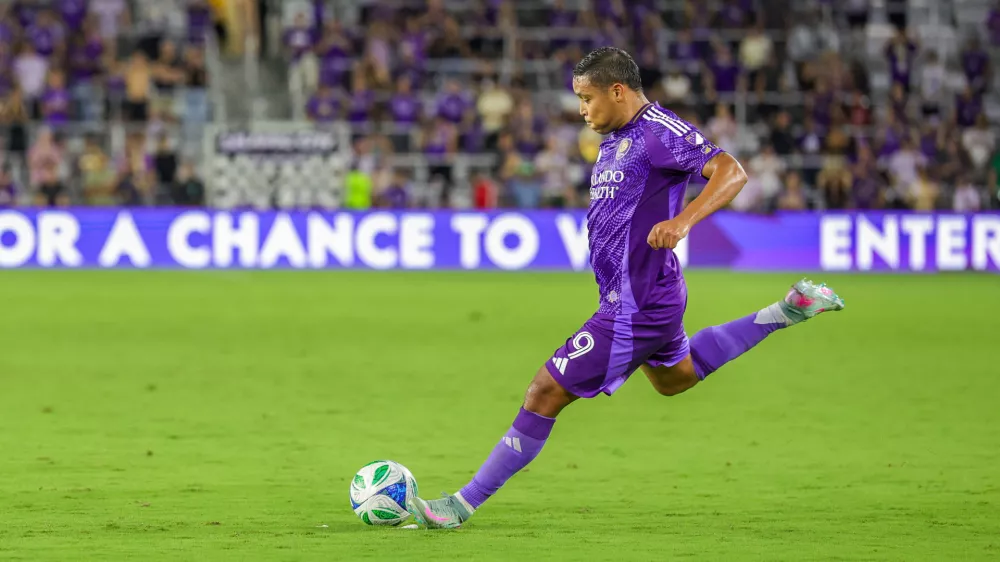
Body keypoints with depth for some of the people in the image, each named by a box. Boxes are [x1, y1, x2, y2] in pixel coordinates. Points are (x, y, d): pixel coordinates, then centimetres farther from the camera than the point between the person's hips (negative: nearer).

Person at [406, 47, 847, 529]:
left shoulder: (660, 132, -19)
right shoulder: (615, 140, 10)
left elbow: (731, 172, -28)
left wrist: (682, 221, -42)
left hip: (636, 307, -11)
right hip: (647, 296, 11)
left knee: (546, 392, -8)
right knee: (675, 378, 35)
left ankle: (463, 505, -2)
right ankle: (787, 312, 32)